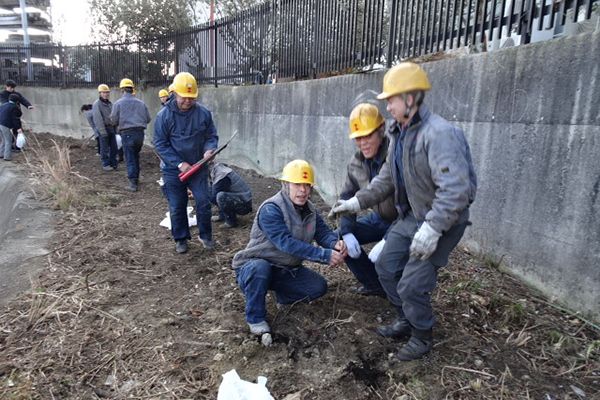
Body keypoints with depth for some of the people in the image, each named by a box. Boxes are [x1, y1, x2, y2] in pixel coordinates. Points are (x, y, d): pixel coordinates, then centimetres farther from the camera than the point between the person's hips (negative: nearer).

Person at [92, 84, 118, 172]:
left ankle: (113, 163, 18)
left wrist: (115, 128, 10)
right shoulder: (96, 104, -6)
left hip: (112, 128, 6)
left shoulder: (110, 103, 16)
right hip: (104, 128, -6)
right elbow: (98, 119, -13)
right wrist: (103, 132, -19)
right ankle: (105, 164, 7)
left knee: (114, 147, 8)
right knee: (105, 148, -1)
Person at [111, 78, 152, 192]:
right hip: (140, 132, 4)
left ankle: (133, 184, -2)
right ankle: (136, 178, 28)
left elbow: (114, 119, -3)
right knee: (136, 156, 20)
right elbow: (148, 119, 11)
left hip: (127, 133, -4)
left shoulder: (119, 103, -2)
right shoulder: (140, 103, 8)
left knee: (130, 159, 0)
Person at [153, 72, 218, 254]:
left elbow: (212, 136, 5)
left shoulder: (203, 113, -4)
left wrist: (209, 149, -18)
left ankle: (205, 235, 23)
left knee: (203, 203, 2)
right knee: (177, 207, 9)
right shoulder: (164, 115, -10)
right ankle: (180, 239, 28)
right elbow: (160, 144, -9)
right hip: (173, 171, -1)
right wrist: (179, 164, -19)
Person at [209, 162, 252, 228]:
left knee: (220, 196, -35)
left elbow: (213, 199, -17)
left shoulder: (221, 176, -24)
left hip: (244, 205, -10)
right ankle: (222, 216, 15)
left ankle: (232, 221, -12)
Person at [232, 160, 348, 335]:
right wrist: (324, 255, -38)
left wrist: (335, 243, -29)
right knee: (259, 267, -39)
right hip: (253, 267, -6)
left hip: (287, 271, 6)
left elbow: (323, 232, -4)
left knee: (318, 287, -10)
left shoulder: (309, 210, 2)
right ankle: (255, 318, -13)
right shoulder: (271, 209, -25)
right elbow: (286, 243, -34)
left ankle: (284, 297, 21)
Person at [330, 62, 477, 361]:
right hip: (412, 215, 10)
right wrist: (357, 202, 9)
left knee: (412, 284, -8)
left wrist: (432, 229, -34)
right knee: (386, 264, 13)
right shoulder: (399, 134, 7)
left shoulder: (439, 134, -25)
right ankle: (405, 321, 34)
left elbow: (455, 189, -31)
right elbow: (387, 179, 15)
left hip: (443, 220, -9)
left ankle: (422, 337, 21)